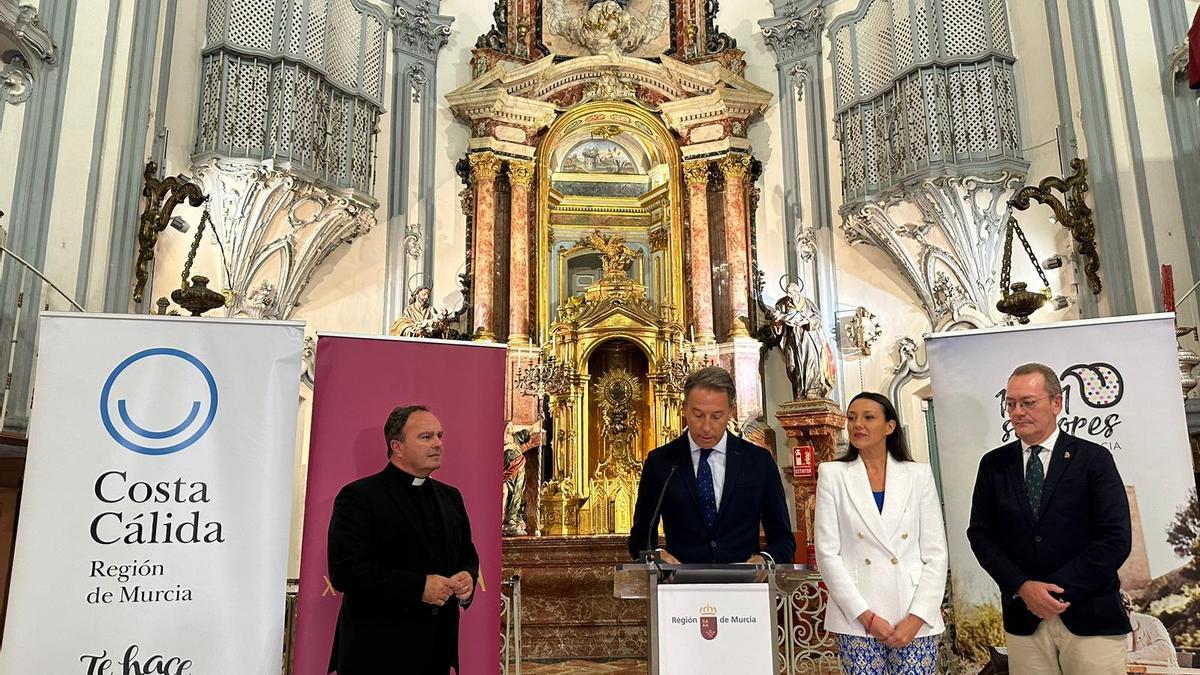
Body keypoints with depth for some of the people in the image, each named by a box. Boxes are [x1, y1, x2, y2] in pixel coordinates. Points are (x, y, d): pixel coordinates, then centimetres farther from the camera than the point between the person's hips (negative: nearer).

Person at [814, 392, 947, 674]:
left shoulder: (919, 474, 5)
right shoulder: (833, 474, 2)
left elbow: (936, 554, 3)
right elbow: (827, 554, -2)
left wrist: (916, 618, -7)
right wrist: (866, 616, -9)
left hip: (915, 619, 1)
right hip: (857, 619, 0)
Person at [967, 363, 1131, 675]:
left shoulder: (1093, 458, -2)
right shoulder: (993, 464, 5)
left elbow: (1116, 540, -8)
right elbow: (980, 534, 4)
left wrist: (1055, 589, -12)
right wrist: (1022, 587, -10)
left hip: (1091, 617, -2)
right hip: (1023, 619, 2)